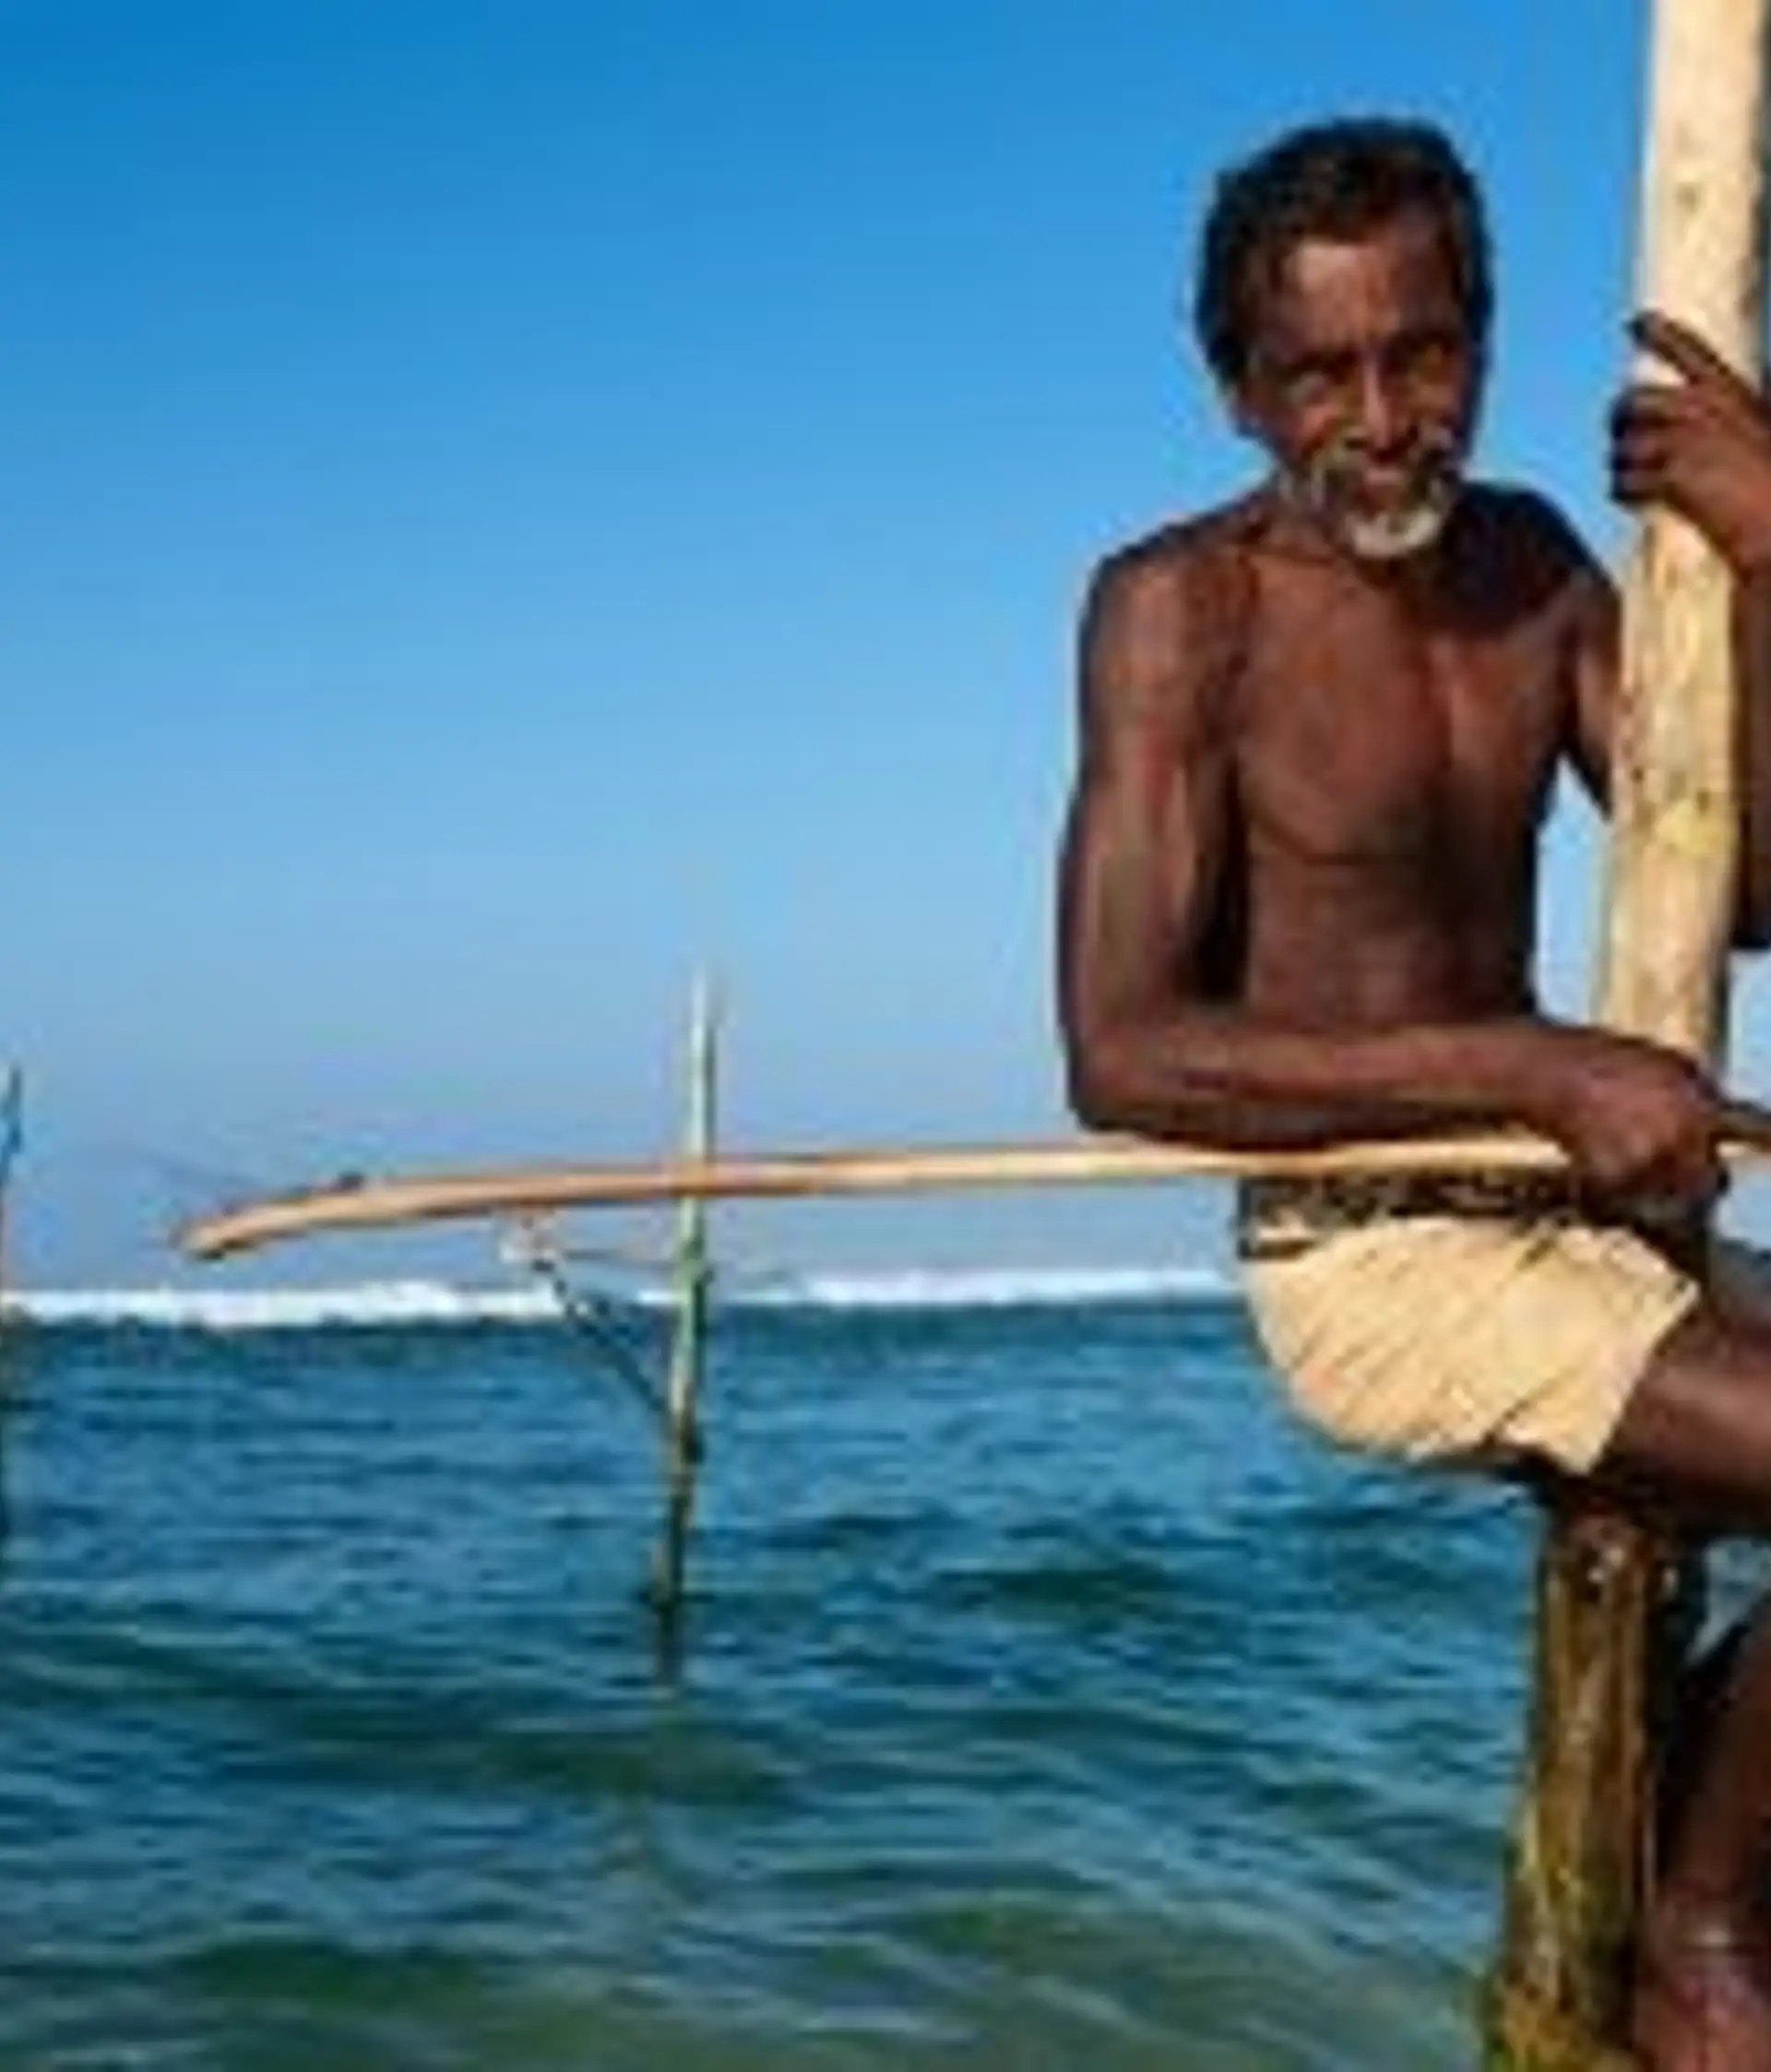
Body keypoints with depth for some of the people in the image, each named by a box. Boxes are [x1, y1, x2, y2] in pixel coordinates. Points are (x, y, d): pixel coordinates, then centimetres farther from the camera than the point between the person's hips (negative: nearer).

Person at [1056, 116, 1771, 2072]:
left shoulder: (1531, 560, 7)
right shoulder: (1182, 608, -14)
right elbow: (1122, 1055, -22)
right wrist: (1530, 1068, -26)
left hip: (1571, 1229, 8)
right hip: (1365, 1263, -8)